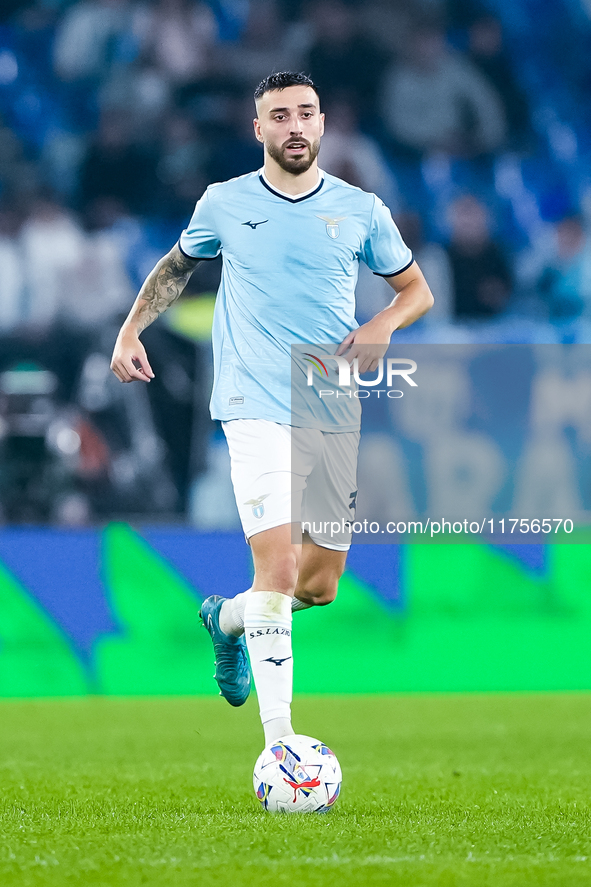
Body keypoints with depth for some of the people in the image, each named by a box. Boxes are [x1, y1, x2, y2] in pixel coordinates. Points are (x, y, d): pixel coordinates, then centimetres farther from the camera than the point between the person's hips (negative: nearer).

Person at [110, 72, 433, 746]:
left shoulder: (360, 210, 5)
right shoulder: (224, 204, 4)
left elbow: (416, 288, 15)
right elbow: (178, 265, 22)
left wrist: (384, 324, -6)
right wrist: (130, 331, 9)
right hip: (256, 407, -3)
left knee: (320, 587, 9)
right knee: (278, 569, -19)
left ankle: (229, 618, 40)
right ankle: (278, 736, -19)